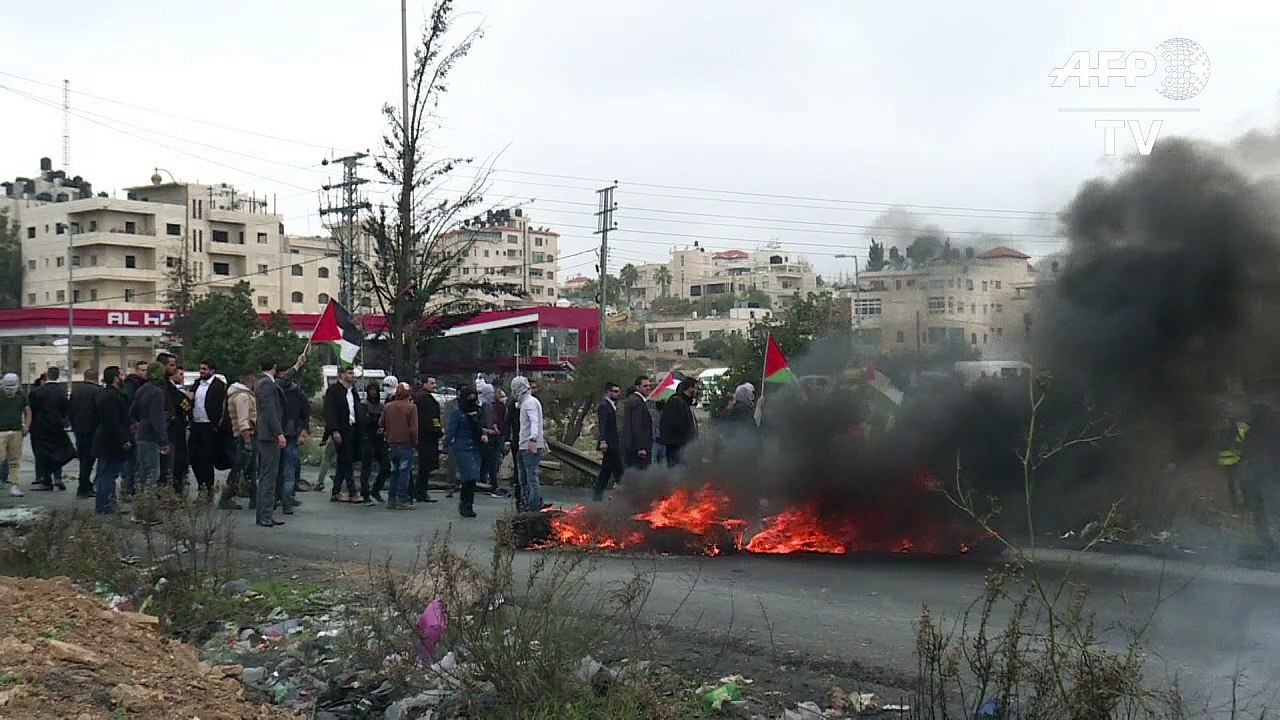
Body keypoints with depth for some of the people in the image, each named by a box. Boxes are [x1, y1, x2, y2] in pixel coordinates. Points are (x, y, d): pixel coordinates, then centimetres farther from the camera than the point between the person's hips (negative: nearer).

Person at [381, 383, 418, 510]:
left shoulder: (388, 407, 3)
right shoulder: (411, 407, -9)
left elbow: (381, 423, 11)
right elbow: (413, 428, -11)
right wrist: (415, 442, 1)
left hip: (392, 443, 4)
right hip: (406, 443, -4)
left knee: (394, 472, 14)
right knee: (404, 472, -1)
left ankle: (391, 500, 14)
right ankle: (402, 500, -3)